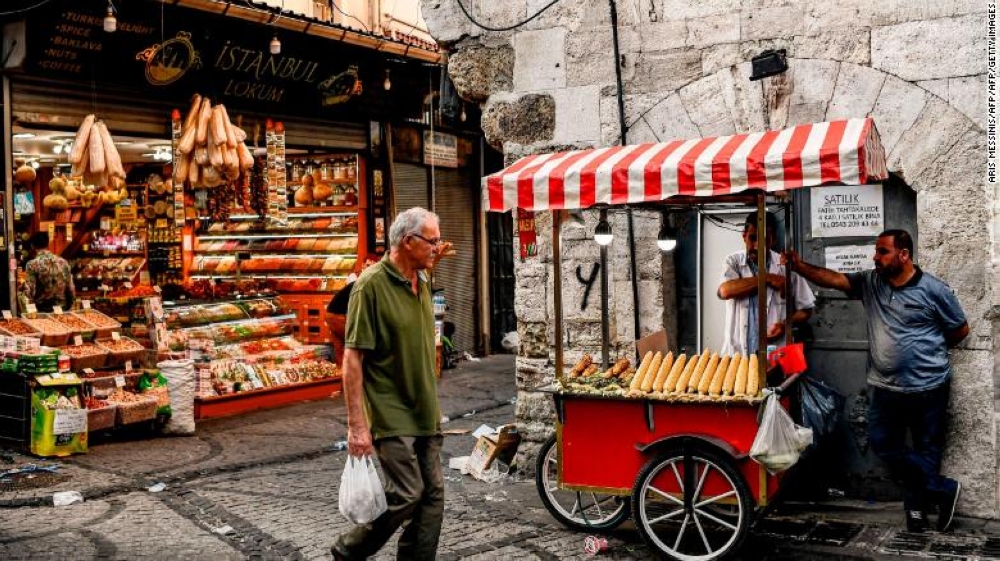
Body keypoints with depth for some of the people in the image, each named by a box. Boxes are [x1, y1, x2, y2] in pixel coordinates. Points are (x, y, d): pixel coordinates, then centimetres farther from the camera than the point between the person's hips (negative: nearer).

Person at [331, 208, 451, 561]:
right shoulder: (372, 284, -15)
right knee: (407, 495, -7)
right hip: (392, 414, -8)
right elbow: (353, 358, -17)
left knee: (433, 495, 7)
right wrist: (356, 425, -20)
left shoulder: (422, 282, 9)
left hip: (425, 413, 8)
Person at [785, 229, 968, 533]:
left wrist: (930, 350, 8)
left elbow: (960, 329, 1)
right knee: (883, 444, 5)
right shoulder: (870, 283, 2)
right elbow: (833, 278, -9)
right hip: (886, 387, 5)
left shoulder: (933, 289, -9)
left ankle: (917, 505, 23)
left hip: (928, 388, -5)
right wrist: (799, 266, -22)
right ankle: (943, 490, 17)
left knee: (926, 450, 6)